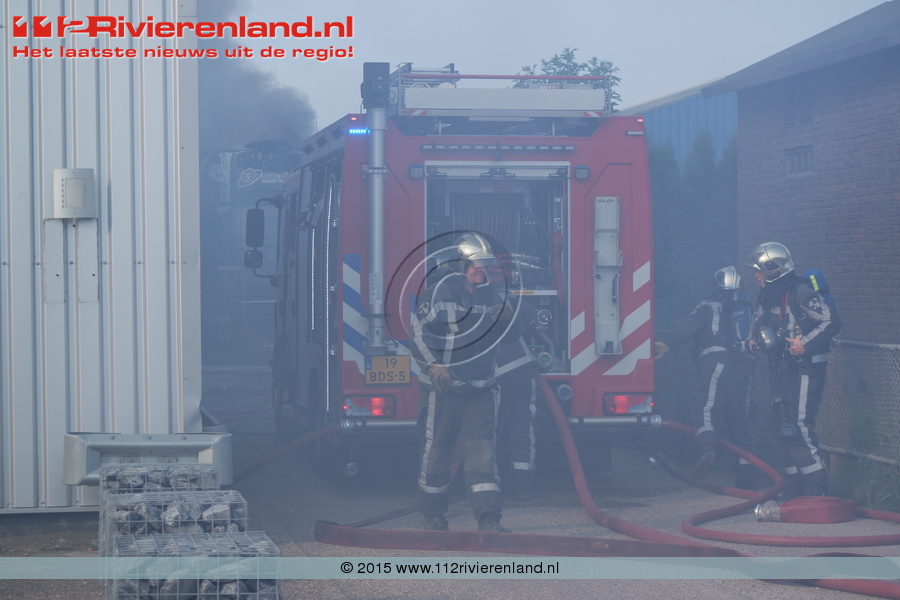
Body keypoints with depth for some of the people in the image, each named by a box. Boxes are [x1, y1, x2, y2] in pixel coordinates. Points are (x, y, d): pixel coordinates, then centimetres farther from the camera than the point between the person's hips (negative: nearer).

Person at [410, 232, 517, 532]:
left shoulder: (490, 294, 11)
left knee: (482, 448, -5)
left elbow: (499, 333, 18)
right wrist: (433, 365, -15)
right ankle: (433, 513, 20)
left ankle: (488, 517, -9)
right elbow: (416, 329, -8)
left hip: (479, 387, 4)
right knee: (437, 449, 5)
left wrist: (505, 318, -5)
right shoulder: (440, 291, -7)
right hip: (443, 386, -4)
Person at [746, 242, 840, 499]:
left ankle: (817, 490, -10)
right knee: (783, 431, 10)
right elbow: (762, 324, 30)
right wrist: (759, 341, 9)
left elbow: (831, 322, -20)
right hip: (782, 370, 9)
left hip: (805, 369, -9)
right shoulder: (769, 296, 13)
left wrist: (805, 344, -25)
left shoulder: (800, 292, -15)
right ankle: (793, 490, 17)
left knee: (799, 429, -15)